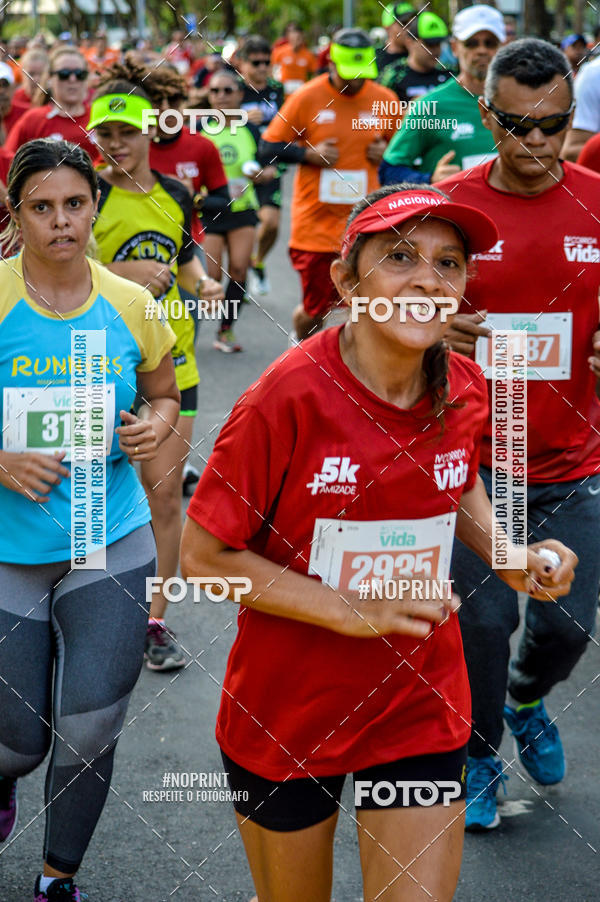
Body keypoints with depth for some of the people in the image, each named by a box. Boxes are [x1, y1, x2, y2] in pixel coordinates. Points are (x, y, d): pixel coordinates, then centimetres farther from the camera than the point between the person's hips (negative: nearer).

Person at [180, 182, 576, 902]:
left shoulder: (465, 391, -5)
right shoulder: (292, 396, -21)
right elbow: (205, 557, -16)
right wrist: (352, 610, -22)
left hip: (421, 708, 4)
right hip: (287, 710, -3)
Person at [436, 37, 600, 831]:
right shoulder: (450, 206, -5)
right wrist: (440, 329, -18)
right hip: (475, 458, -1)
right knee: (483, 618, 2)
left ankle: (526, 701, 42)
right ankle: (480, 752, 29)